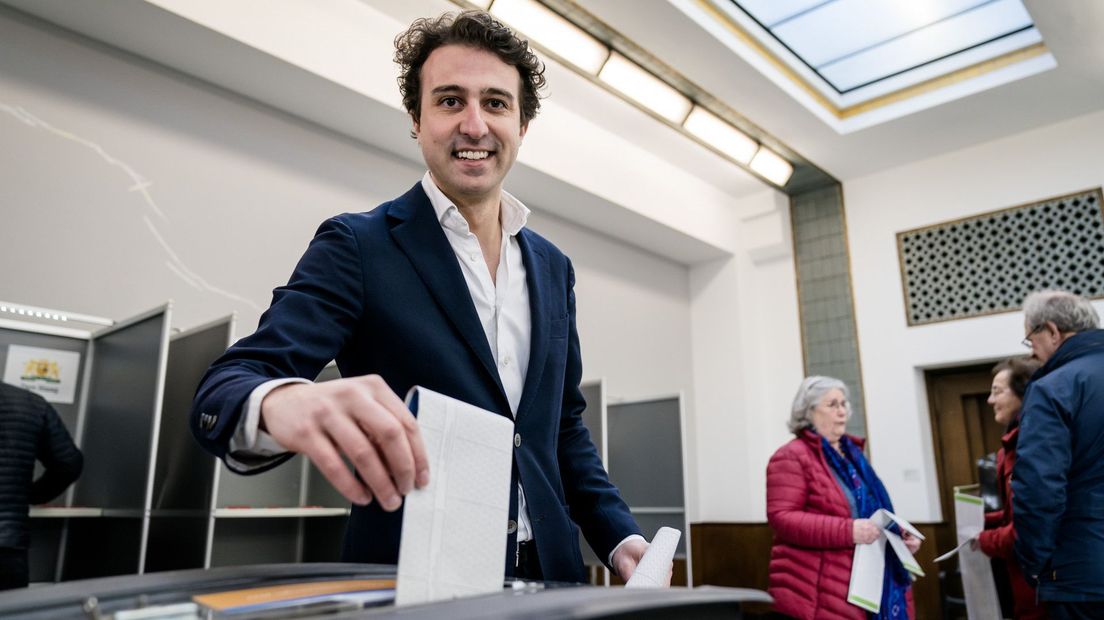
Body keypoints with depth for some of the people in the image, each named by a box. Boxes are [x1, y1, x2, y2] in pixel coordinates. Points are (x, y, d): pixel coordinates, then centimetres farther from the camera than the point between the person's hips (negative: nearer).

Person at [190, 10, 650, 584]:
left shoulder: (552, 267, 7)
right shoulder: (357, 246, -8)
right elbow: (228, 385, -17)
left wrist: (620, 539, 1)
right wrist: (281, 402, -40)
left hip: (546, 575, 5)